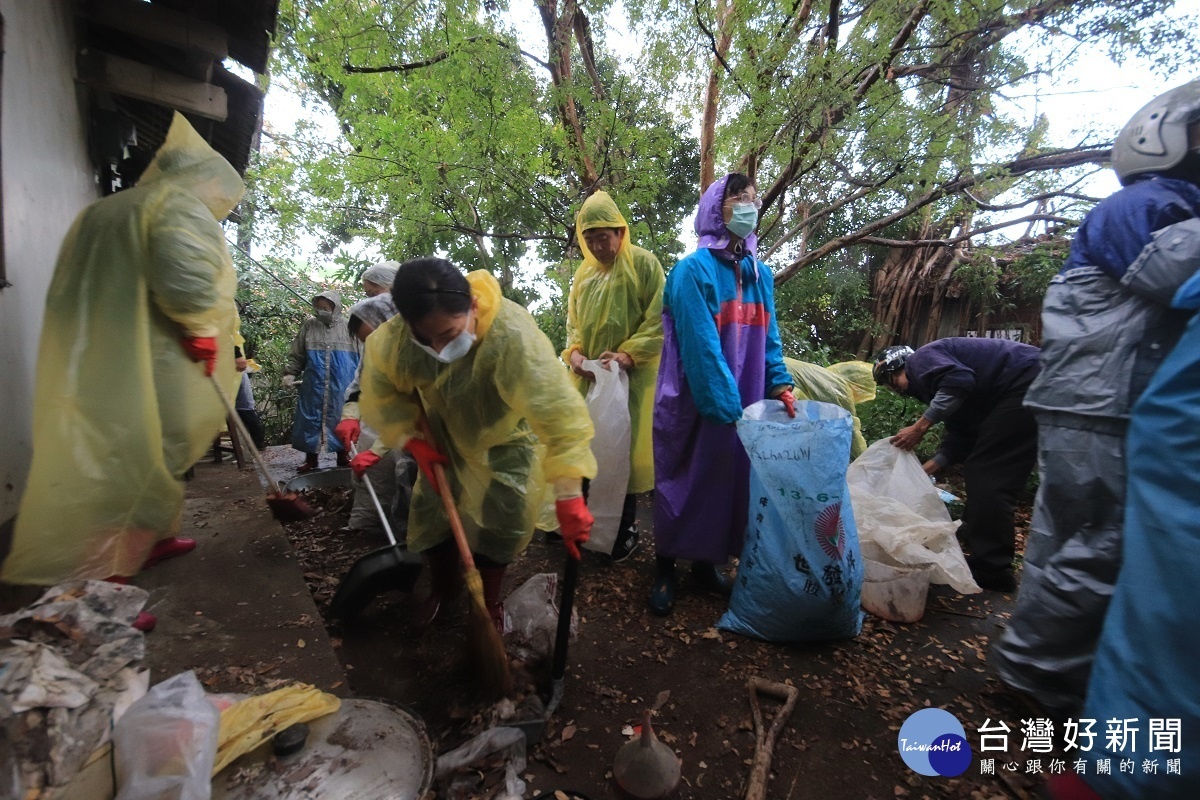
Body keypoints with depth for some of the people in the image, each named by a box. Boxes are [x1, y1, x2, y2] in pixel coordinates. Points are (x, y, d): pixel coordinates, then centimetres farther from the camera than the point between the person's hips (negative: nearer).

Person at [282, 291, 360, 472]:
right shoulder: (309, 325, 6)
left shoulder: (349, 327, 2)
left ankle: (343, 457, 20)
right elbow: (297, 354, 12)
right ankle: (311, 459, 17)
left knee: (341, 419, 6)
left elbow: (362, 355, 5)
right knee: (311, 419, 5)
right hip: (314, 385, 2)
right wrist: (290, 373, 0)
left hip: (342, 386, -1)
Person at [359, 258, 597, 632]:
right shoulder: (390, 341, -27)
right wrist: (413, 441, -22)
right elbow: (382, 396, -8)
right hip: (444, 440, 4)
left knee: (499, 527, -1)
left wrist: (569, 496, -50)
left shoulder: (513, 335, -44)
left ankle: (489, 599, 31)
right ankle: (443, 586, 42)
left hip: (507, 442, -3)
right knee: (430, 514, 11)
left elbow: (557, 410, -48)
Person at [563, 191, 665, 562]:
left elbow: (659, 318, -9)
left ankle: (626, 525, 16)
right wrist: (574, 352, -2)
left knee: (626, 447, 0)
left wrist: (627, 355, -20)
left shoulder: (644, 263, -4)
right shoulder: (584, 273, 14)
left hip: (632, 375, -5)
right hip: (589, 375, 6)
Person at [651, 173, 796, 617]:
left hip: (742, 401, 6)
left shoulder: (759, 273, 9)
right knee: (686, 479, 5)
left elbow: (767, 337, 10)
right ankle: (665, 569, 23)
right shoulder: (694, 270, -12)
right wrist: (727, 408, -21)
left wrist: (779, 385, -4)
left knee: (730, 478, 12)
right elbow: (701, 345, -19)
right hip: (694, 400, -6)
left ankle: (706, 561, 31)